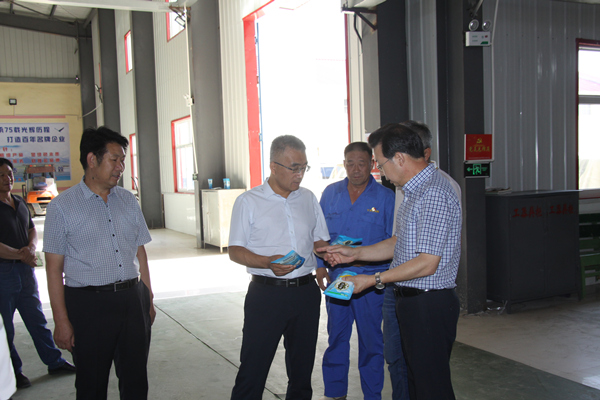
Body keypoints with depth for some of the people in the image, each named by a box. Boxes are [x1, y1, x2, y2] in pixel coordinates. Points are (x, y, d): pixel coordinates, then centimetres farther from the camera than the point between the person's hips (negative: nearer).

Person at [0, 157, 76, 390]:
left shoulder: (19, 203, 10)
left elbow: (32, 230, 17)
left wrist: (31, 248, -2)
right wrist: (20, 255, -16)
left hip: (26, 269, 7)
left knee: (37, 319, 15)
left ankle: (54, 362, 24)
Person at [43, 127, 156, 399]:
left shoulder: (128, 201, 10)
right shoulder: (62, 207, -4)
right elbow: (54, 268, -5)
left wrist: (148, 300, 13)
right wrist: (61, 321, -8)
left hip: (132, 299, 4)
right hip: (88, 304, -4)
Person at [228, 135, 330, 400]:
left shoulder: (308, 199, 10)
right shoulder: (248, 202, -3)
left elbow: (319, 241, 16)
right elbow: (235, 251, -5)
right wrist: (268, 263, -22)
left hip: (306, 291, 4)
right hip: (266, 292, -4)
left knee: (302, 363, 15)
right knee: (253, 366, -1)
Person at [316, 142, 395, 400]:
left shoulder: (386, 197, -2)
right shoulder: (330, 193, 7)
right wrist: (320, 265, 4)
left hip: (371, 279, -3)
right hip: (336, 277, 3)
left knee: (371, 340, 6)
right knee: (336, 336, 12)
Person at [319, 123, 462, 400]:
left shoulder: (433, 193, -21)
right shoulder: (414, 190, 13)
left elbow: (427, 263, -23)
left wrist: (374, 280, -15)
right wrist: (354, 253, 13)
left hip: (429, 305, -10)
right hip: (412, 302, 10)